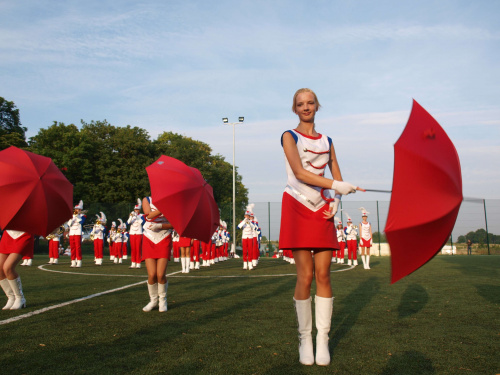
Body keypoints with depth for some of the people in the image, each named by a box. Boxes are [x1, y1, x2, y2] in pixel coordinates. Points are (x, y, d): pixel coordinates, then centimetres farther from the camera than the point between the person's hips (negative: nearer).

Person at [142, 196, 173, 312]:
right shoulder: (147, 200, 4)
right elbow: (149, 215, -16)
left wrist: (159, 226, -21)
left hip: (164, 241, -1)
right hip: (149, 241, 1)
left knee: (160, 274, -10)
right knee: (152, 274, -7)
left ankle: (162, 299, 15)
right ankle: (153, 300, 18)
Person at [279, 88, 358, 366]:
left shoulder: (327, 141, 16)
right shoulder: (289, 136, 3)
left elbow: (337, 176, 15)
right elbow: (299, 172, -12)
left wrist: (336, 200, -5)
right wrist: (335, 185, -22)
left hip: (322, 210, 4)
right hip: (298, 207, -3)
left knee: (323, 275, 0)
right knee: (305, 276, -5)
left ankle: (322, 338, 9)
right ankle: (305, 338, 8)